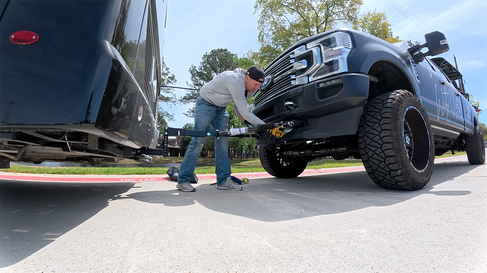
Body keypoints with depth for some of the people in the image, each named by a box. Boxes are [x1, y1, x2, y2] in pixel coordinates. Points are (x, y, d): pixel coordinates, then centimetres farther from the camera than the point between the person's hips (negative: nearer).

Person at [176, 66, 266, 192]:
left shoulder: (248, 86, -2)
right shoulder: (235, 80, -31)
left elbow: (239, 108, 10)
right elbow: (245, 112, -32)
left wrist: (243, 117, -9)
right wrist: (264, 126, -26)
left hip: (220, 108, 8)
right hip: (206, 104, -8)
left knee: (222, 141, -2)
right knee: (198, 141, -11)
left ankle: (223, 180, 1)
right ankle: (183, 180, 0)